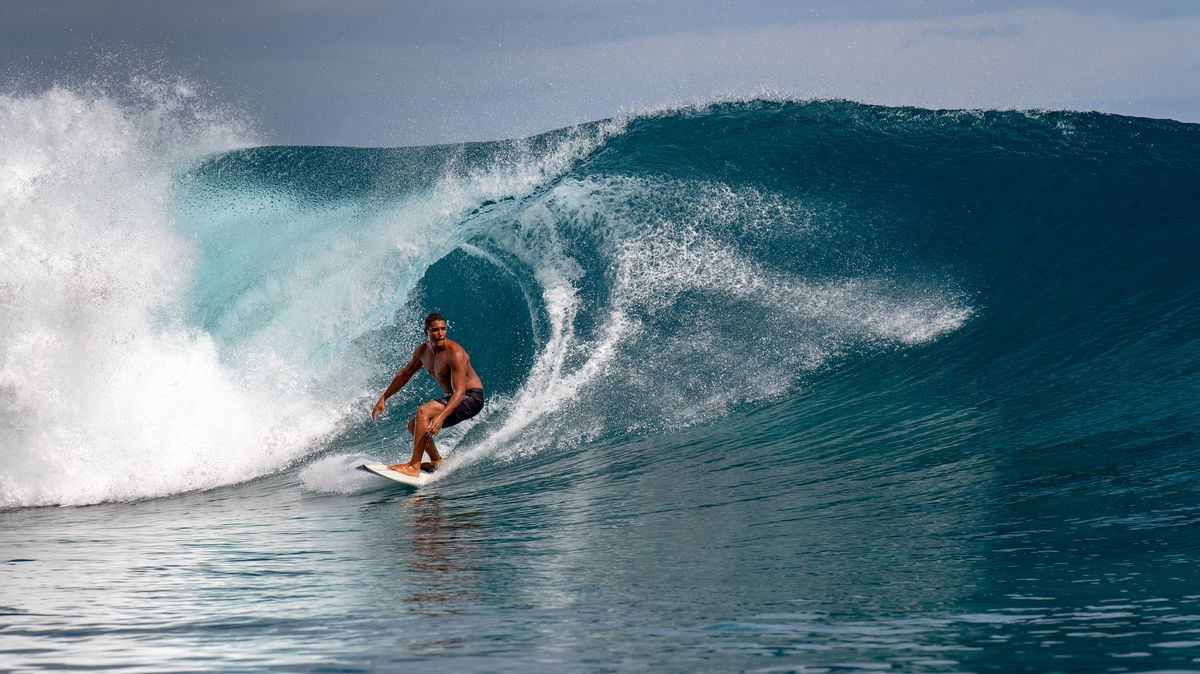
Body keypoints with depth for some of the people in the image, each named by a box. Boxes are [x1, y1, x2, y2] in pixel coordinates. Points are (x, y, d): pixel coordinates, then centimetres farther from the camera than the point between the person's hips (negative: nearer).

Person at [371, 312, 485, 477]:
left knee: (423, 411, -26)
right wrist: (383, 398, 13)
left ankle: (414, 466, -29)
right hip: (454, 398, 9)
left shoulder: (455, 354, -25)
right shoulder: (423, 351, 1)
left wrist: (441, 417, -44)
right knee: (413, 425, 13)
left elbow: (459, 392, -31)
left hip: (471, 398, -9)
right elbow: (404, 374, 18)